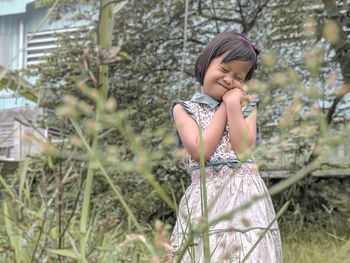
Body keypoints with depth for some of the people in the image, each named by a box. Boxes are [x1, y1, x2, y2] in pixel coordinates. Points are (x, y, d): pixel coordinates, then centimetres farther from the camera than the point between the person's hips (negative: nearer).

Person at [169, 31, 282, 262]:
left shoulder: (246, 106, 12)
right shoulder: (184, 108, 6)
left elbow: (243, 148, -6)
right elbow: (201, 152, -11)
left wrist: (232, 103, -5)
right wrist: (225, 107, -3)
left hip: (247, 197, 2)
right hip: (205, 201, -1)